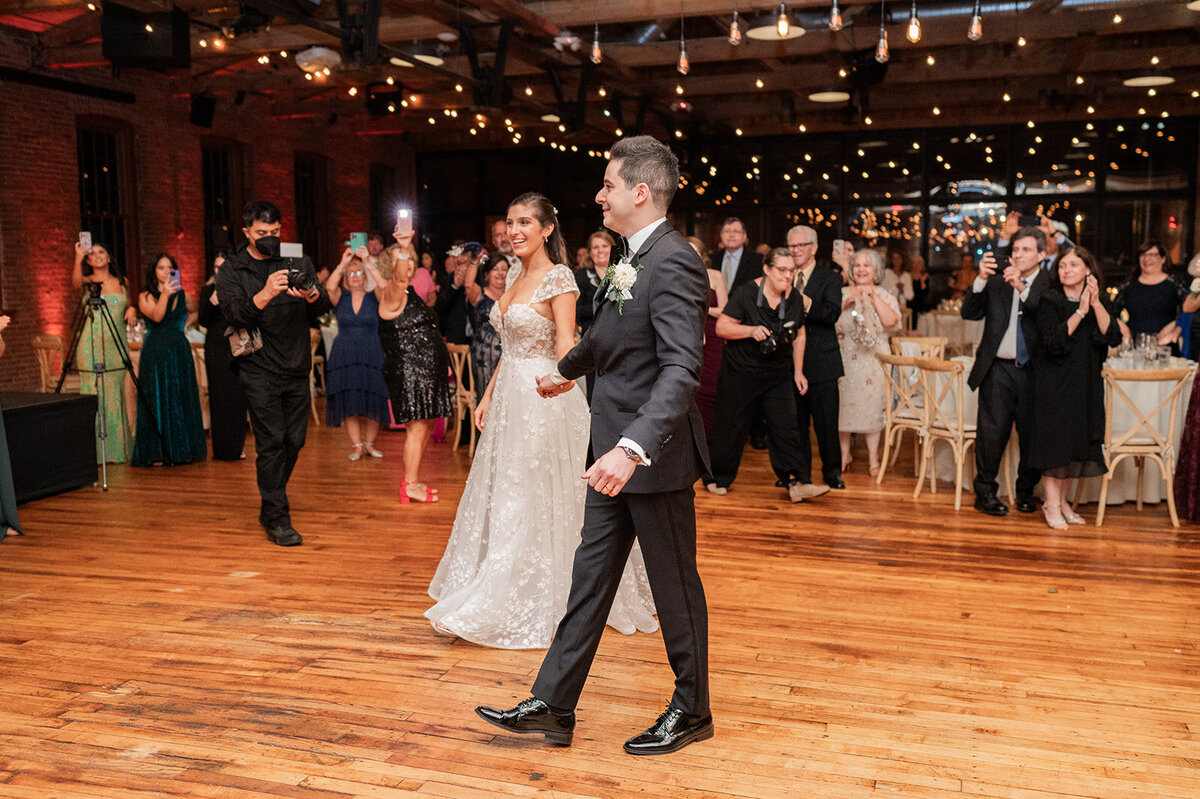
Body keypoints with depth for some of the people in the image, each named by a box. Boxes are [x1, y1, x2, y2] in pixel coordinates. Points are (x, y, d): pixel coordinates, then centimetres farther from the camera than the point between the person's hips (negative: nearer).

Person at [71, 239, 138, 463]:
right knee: (93, 393, -5)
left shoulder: (121, 282, 13)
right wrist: (78, 258, -34)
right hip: (91, 344, -3)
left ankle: (118, 448, 11)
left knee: (116, 394, 5)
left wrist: (132, 310, 1)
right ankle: (94, 451, -2)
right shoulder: (88, 281, 3)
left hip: (116, 344, 3)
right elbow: (75, 282, -20)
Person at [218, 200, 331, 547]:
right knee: (271, 441, -7)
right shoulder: (233, 270, 0)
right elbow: (235, 314, -17)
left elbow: (324, 306, -2)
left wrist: (310, 294, -26)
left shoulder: (298, 261, 8)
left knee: (294, 440, 9)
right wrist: (266, 293, -33)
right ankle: (277, 520, 0)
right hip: (259, 368, -4)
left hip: (297, 366, 4)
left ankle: (271, 505, 29)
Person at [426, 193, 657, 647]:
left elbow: (566, 345, -20)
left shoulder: (559, 278, -12)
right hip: (510, 397, 9)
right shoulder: (515, 276, 12)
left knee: (530, 505, -1)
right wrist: (489, 395, 17)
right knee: (501, 499, 14)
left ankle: (496, 607, 6)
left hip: (543, 401, -9)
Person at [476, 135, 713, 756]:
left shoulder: (673, 262, -19)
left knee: (674, 585, 7)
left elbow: (680, 369, -31)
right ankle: (552, 706, 22)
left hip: (654, 456, -9)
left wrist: (633, 448, -42)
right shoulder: (637, 261, 11)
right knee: (591, 576, 12)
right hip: (618, 452, 9)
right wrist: (566, 371, 46)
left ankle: (691, 711, 26)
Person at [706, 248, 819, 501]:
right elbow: (721, 327, -13)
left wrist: (798, 371, 12)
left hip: (778, 375, 4)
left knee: (786, 426, -5)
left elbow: (799, 335, 14)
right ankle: (719, 479, 21)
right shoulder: (745, 293, -12)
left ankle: (793, 483, -5)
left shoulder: (795, 297, 3)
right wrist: (751, 330, -27)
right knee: (731, 426, 5)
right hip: (740, 373, -4)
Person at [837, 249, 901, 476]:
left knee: (872, 405, 0)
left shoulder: (885, 295, 6)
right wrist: (845, 302, -15)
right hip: (846, 359, 1)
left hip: (874, 360, -1)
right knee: (844, 404, 3)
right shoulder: (843, 293, 7)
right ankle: (844, 453, 17)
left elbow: (891, 321, -13)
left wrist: (874, 296, -11)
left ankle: (873, 456, 10)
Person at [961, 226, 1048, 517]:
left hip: (1033, 372, 0)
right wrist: (981, 280, -16)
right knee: (992, 432, 0)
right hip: (998, 369, 1)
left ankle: (1026, 492, 25)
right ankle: (985, 492, 12)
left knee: (1031, 433, 8)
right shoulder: (996, 282, 8)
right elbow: (969, 312, -3)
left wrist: (1023, 288, -26)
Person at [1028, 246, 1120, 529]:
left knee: (1078, 442, 8)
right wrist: (1080, 311, -20)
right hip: (1054, 381, -4)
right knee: (1054, 441, -4)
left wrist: (1096, 304, -18)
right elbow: (1054, 341, -18)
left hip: (1086, 383, 4)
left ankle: (1062, 500, 19)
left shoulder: (1101, 303, 6)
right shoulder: (1049, 301, -6)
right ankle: (1051, 503, 4)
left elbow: (1113, 338, -9)